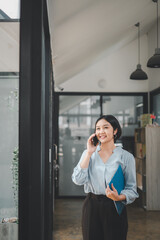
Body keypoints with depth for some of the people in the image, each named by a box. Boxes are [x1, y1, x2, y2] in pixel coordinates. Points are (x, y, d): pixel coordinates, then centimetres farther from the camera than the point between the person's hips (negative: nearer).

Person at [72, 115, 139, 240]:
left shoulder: (126, 157, -3)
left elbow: (132, 188, -2)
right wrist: (89, 153, -10)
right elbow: (78, 180, -10)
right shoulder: (88, 153, 4)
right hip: (91, 207, 2)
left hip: (114, 208, -2)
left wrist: (119, 197, -22)